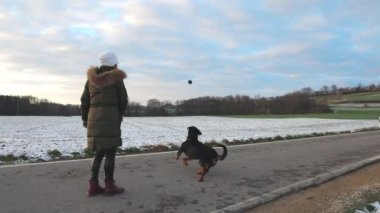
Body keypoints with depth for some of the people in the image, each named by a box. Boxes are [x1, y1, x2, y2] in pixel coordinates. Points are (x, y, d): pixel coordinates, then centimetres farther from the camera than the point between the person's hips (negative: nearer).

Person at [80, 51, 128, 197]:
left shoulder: (92, 78, 12)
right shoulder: (116, 77, -3)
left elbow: (84, 100, 12)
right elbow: (123, 100, 1)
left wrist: (85, 118, 20)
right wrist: (120, 115, 18)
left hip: (94, 118, 6)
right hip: (110, 118, -6)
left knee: (99, 152, 13)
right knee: (110, 152, 1)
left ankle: (93, 186, 12)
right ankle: (109, 186, 6)